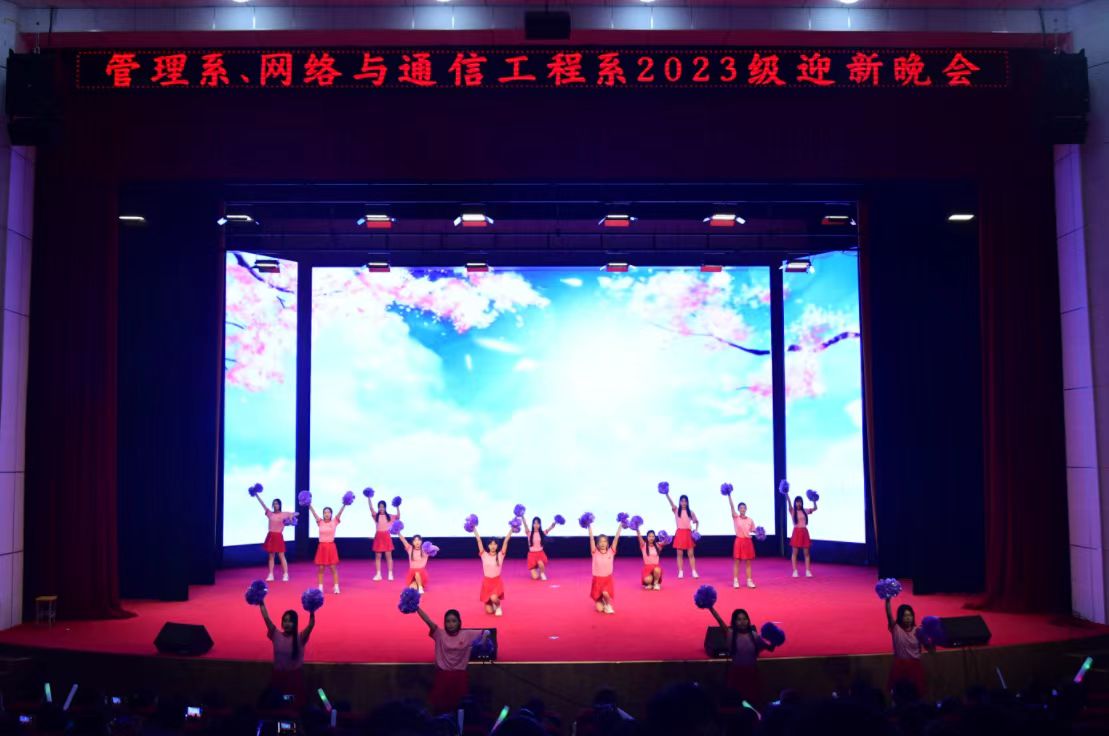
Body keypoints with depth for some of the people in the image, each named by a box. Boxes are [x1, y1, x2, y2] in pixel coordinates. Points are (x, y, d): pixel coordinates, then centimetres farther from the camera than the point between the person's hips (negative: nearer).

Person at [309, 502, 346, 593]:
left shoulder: (334, 522, 0)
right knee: (320, 568, 5)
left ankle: (336, 587, 6)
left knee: (333, 567, 2)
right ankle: (320, 587, 12)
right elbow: (314, 513, -5)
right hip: (322, 546, 2)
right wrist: (309, 505, -16)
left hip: (331, 546, -1)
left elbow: (340, 513, -11)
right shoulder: (320, 522, 4)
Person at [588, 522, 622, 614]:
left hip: (608, 579, 1)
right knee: (599, 609, -6)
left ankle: (608, 605, 3)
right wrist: (590, 526, -16)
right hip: (597, 579, 0)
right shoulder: (595, 552, -5)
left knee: (605, 594, -31)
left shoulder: (611, 552, -3)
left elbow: (616, 538, -7)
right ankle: (600, 602, 32)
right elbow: (591, 538, -11)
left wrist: (620, 525, -11)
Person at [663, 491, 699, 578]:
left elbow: (697, 522, 15)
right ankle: (680, 572, 9)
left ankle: (694, 571, 8)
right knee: (679, 554, 3)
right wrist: (667, 494, -33)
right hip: (680, 533, -1)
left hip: (688, 533, 1)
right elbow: (671, 502, -16)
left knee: (690, 554, 3)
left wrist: (696, 530, -3)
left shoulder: (690, 512, 5)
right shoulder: (676, 510, 1)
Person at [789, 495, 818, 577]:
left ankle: (808, 571, 9)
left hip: (804, 532, 3)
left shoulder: (805, 511, 7)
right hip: (797, 532, -3)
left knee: (806, 552, 5)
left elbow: (815, 508, 4)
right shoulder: (792, 511, -3)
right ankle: (795, 571, 6)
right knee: (795, 552, 1)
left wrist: (814, 500, -8)